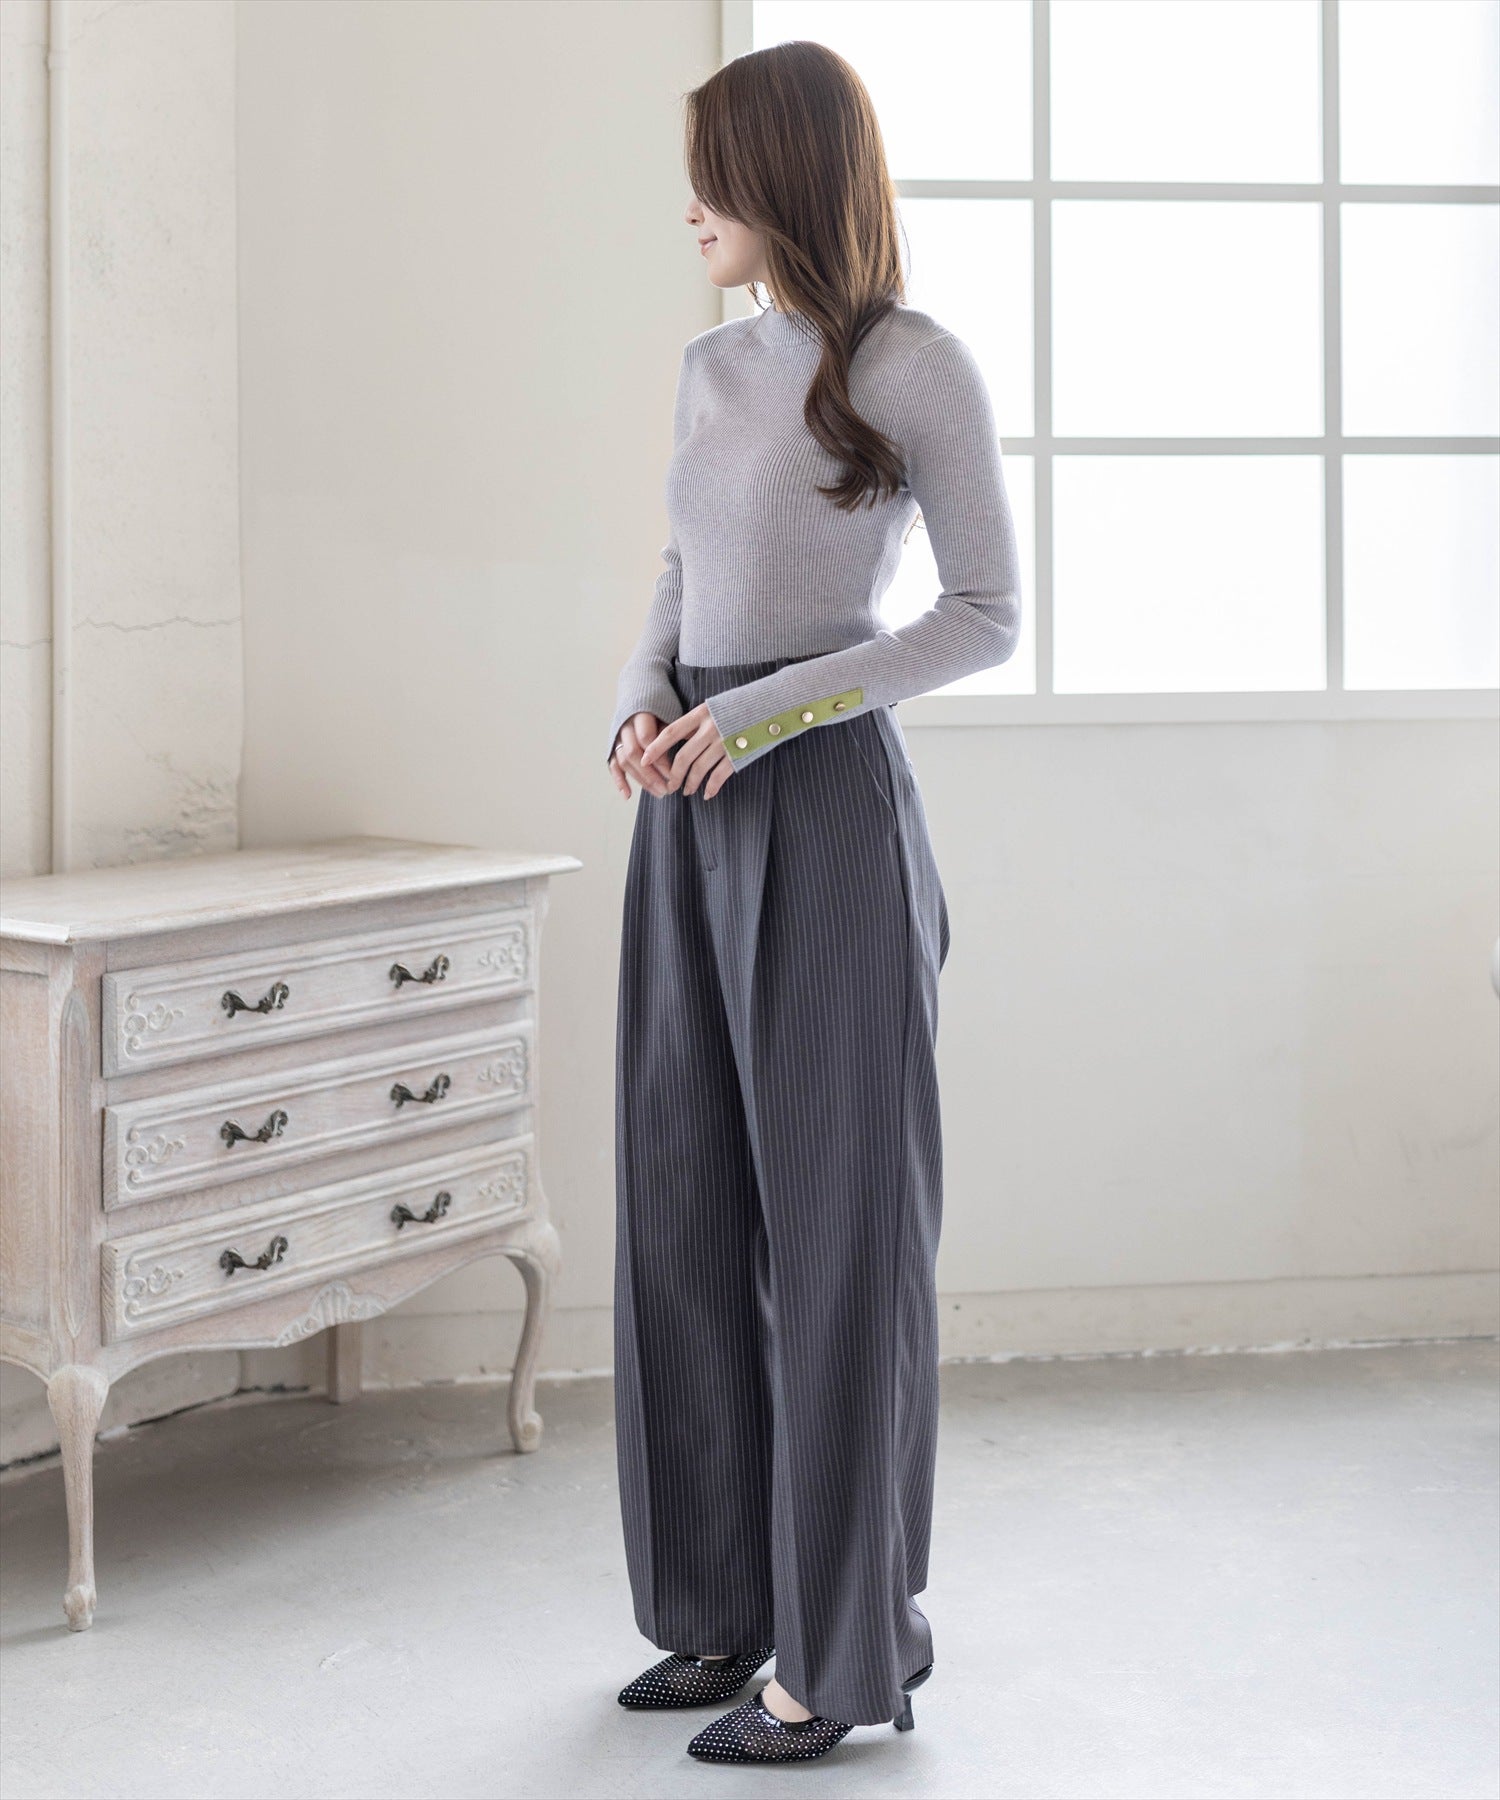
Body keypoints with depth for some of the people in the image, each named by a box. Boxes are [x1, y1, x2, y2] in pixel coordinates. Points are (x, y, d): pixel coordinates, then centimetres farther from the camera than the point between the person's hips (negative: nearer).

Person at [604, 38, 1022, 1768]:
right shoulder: (711, 366, 14)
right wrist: (642, 700, 2)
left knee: (830, 1220, -2)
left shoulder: (916, 367, -7)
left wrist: (772, 709, -16)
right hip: (692, 814, 7)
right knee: (685, 1210, 9)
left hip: (824, 801, -7)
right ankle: (730, 1602, 23)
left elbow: (988, 616, -7)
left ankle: (847, 1648, 10)